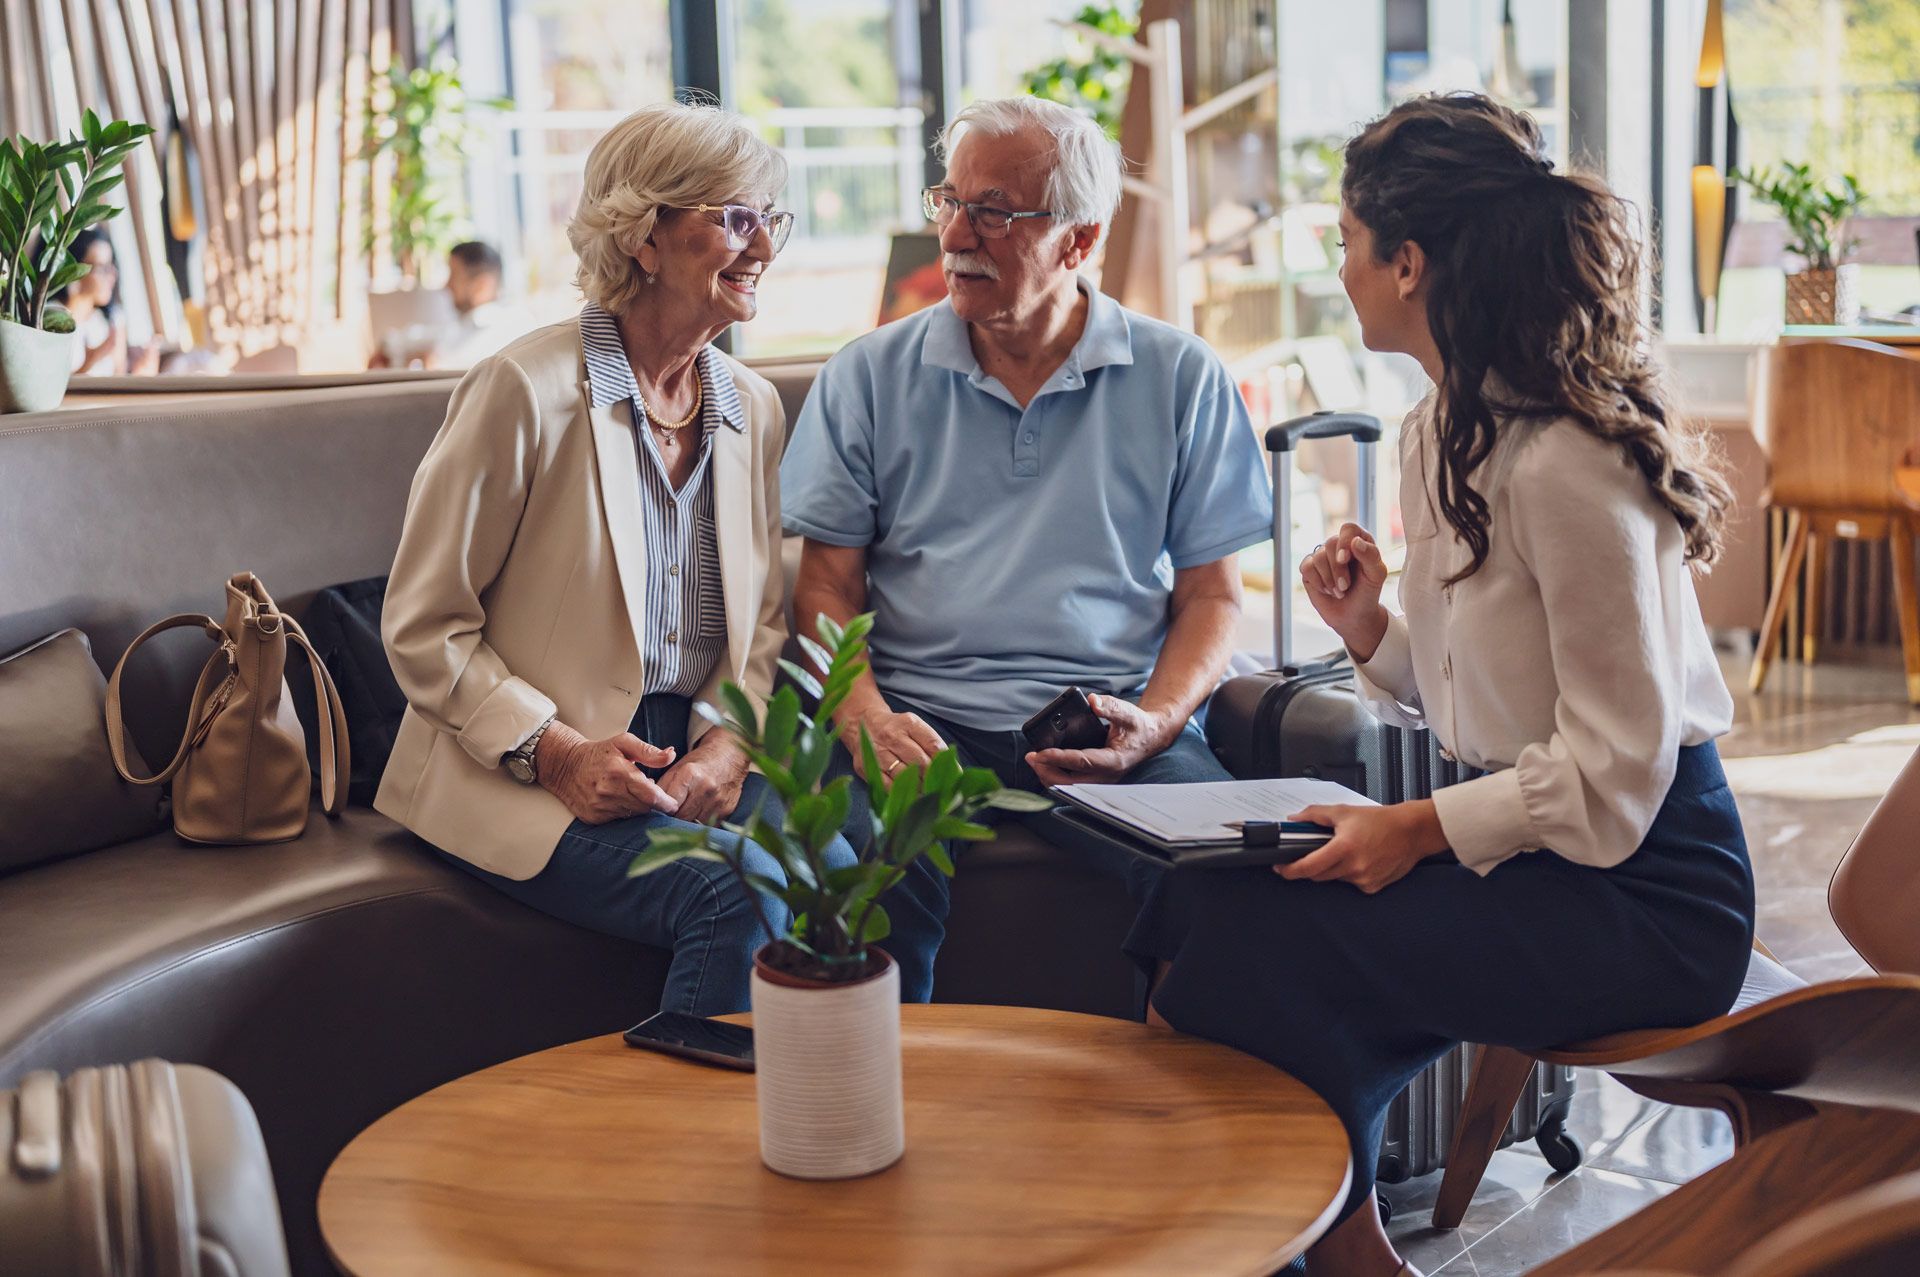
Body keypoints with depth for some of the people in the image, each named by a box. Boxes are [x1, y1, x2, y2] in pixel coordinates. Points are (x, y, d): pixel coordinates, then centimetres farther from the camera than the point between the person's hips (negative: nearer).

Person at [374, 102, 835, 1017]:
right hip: (521, 773, -5)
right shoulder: (528, 391, -9)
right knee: (738, 894, -29)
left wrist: (727, 743, -4)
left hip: (693, 760, 5)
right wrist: (555, 752, -17)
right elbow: (422, 630, -7)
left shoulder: (752, 408, 10)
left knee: (847, 873, -24)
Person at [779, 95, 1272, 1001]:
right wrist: (868, 724, -11)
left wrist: (1150, 725, -9)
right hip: (928, 720, 0)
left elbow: (1211, 595, 11)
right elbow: (826, 589, 8)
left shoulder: (1182, 379, 10)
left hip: (1118, 726, 0)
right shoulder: (869, 376, 11)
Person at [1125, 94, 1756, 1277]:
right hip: (1532, 842, 9)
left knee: (1258, 938, -22)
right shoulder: (1444, 432, 9)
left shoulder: (1566, 467, -21)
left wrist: (1422, 828, -20)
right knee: (1198, 896, -10)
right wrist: (1370, 631, -3)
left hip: (1644, 892, -8)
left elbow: (1613, 776, -20)